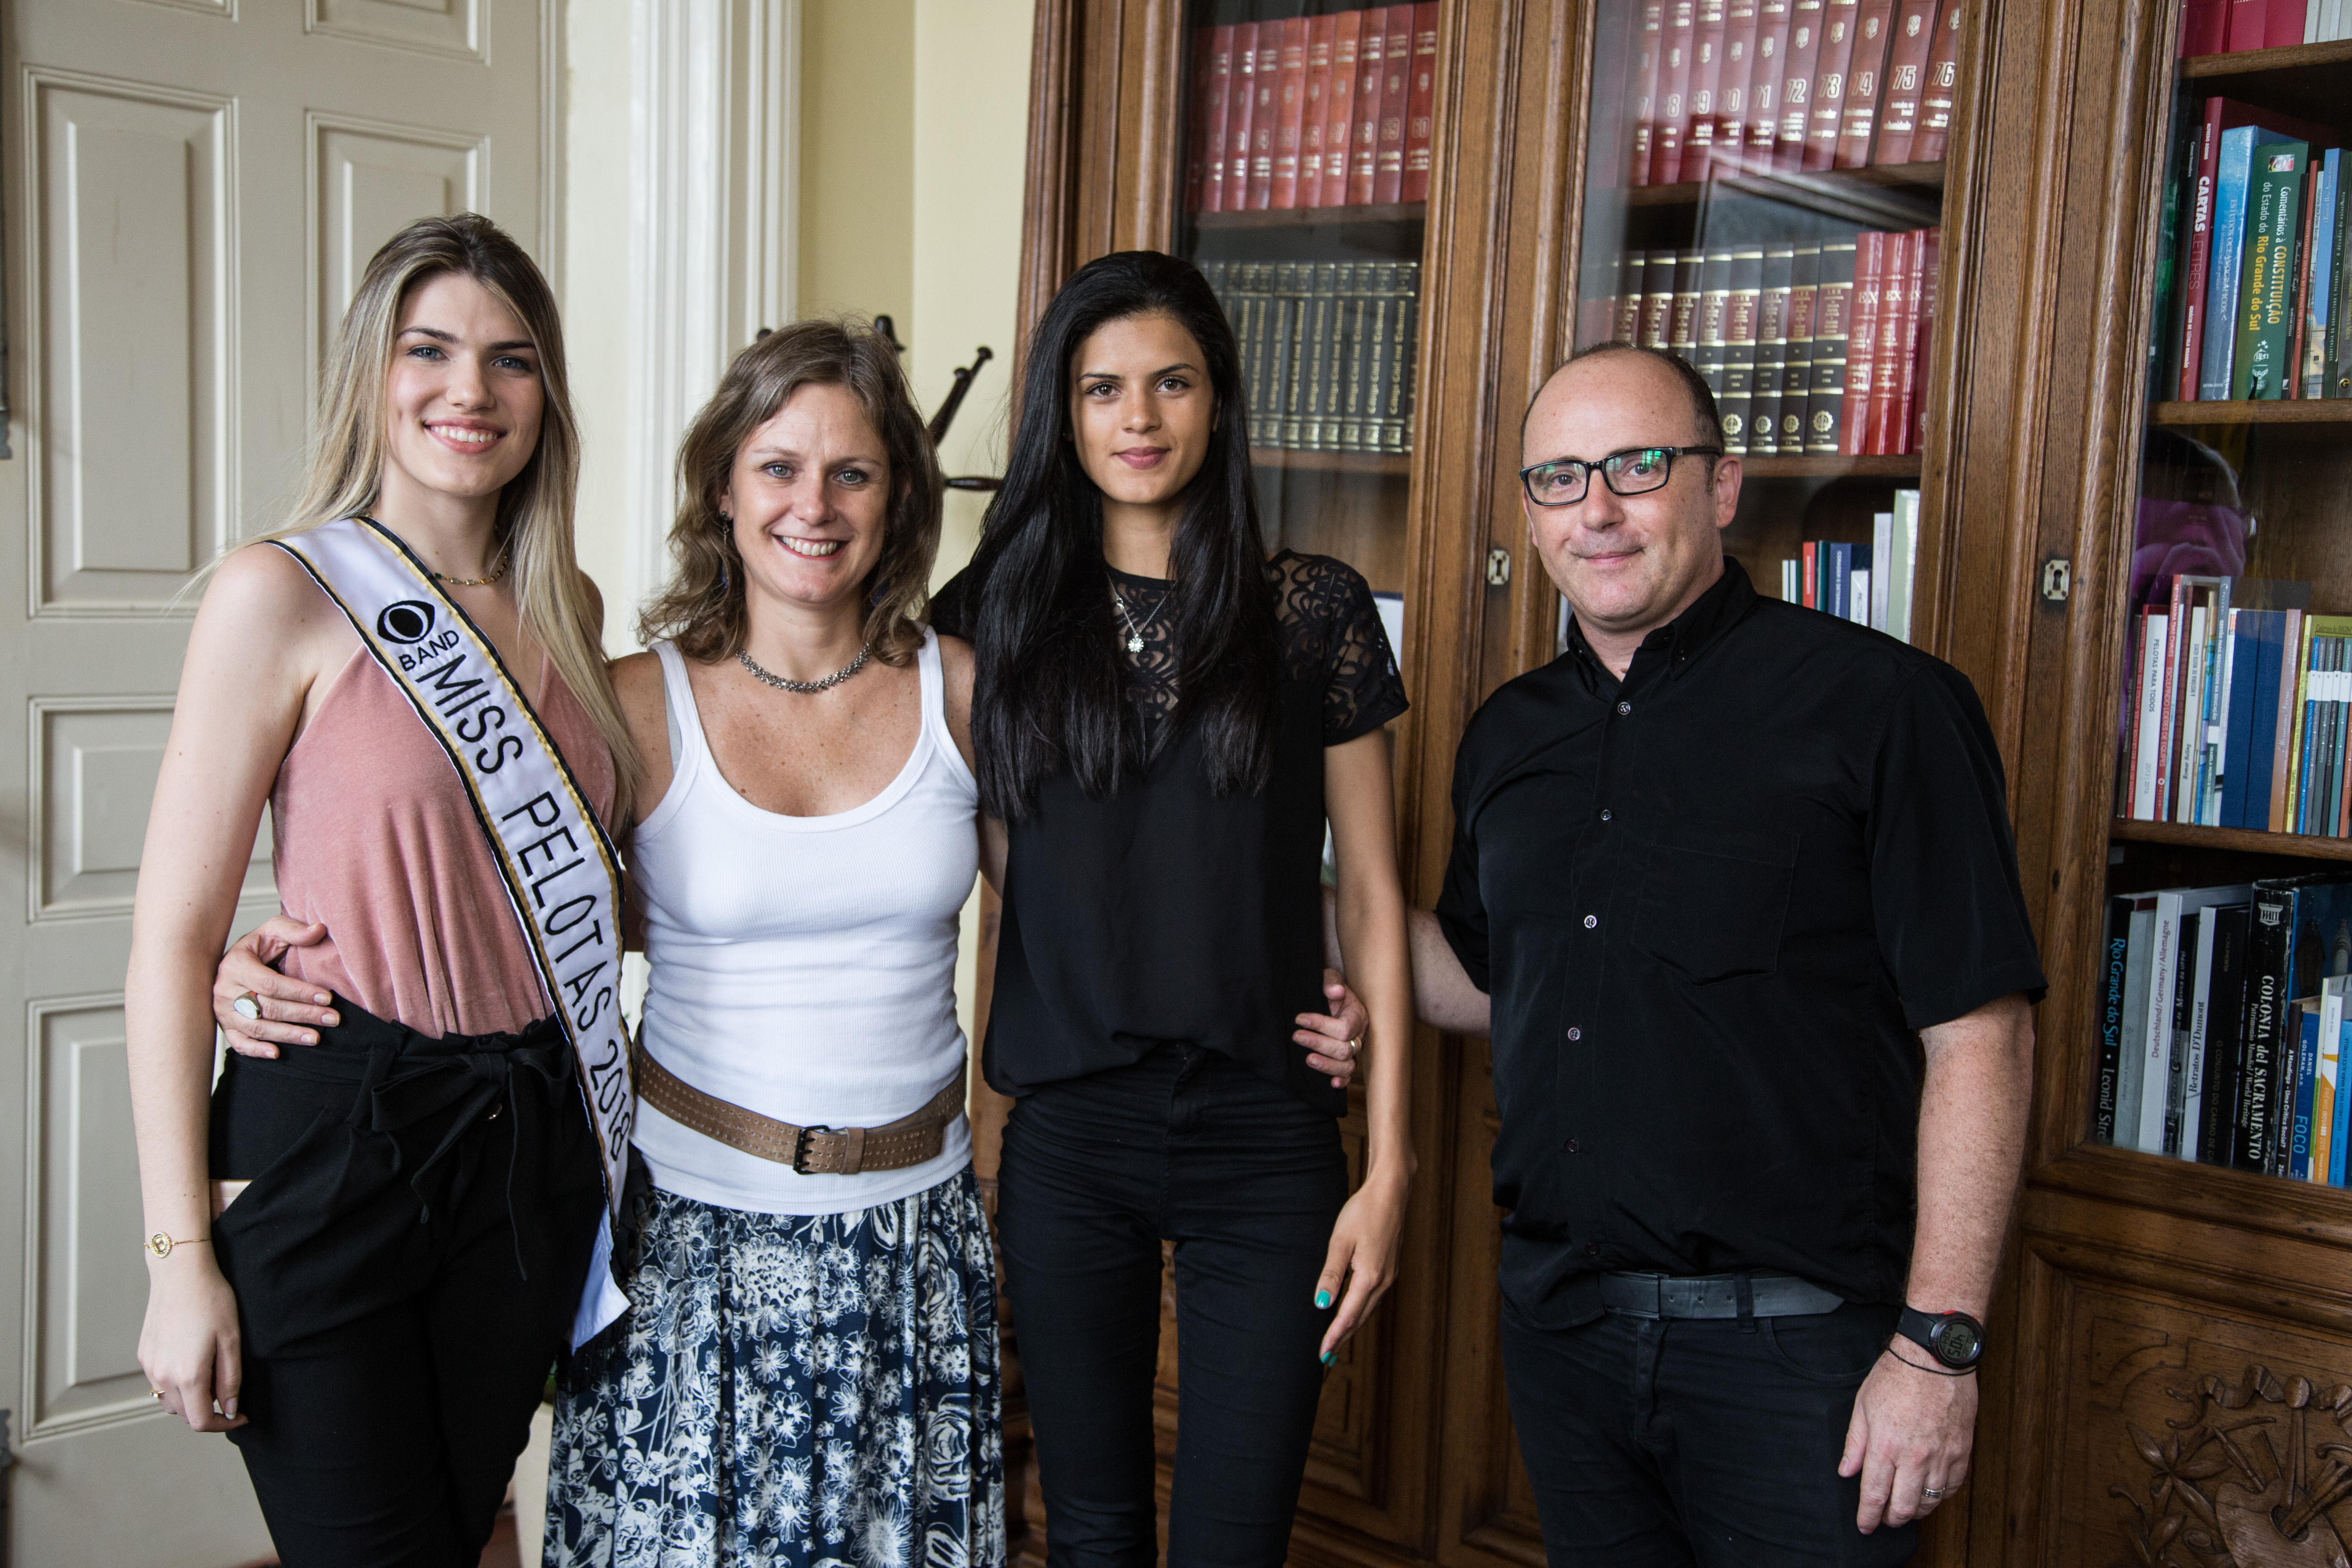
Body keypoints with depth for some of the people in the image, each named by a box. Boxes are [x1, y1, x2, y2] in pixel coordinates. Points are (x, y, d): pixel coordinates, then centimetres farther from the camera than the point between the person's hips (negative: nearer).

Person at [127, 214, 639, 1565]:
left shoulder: (568, 611, 7)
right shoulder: (285, 594, -10)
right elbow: (175, 943, -11)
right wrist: (183, 1254, -13)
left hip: (530, 1144, 5)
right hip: (328, 1140, -5)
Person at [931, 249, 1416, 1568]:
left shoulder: (1314, 611, -1)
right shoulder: (1002, 614, 4)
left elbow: (1371, 892, 1)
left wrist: (1390, 1162, -3)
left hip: (1264, 1139, -1)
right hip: (1066, 1134, 2)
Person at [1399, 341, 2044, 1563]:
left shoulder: (1879, 704, -9)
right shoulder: (1507, 738, 9)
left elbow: (1978, 1036, -12)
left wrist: (1939, 1346, -15)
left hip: (1795, 1349, -5)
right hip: (1558, 1325, 6)